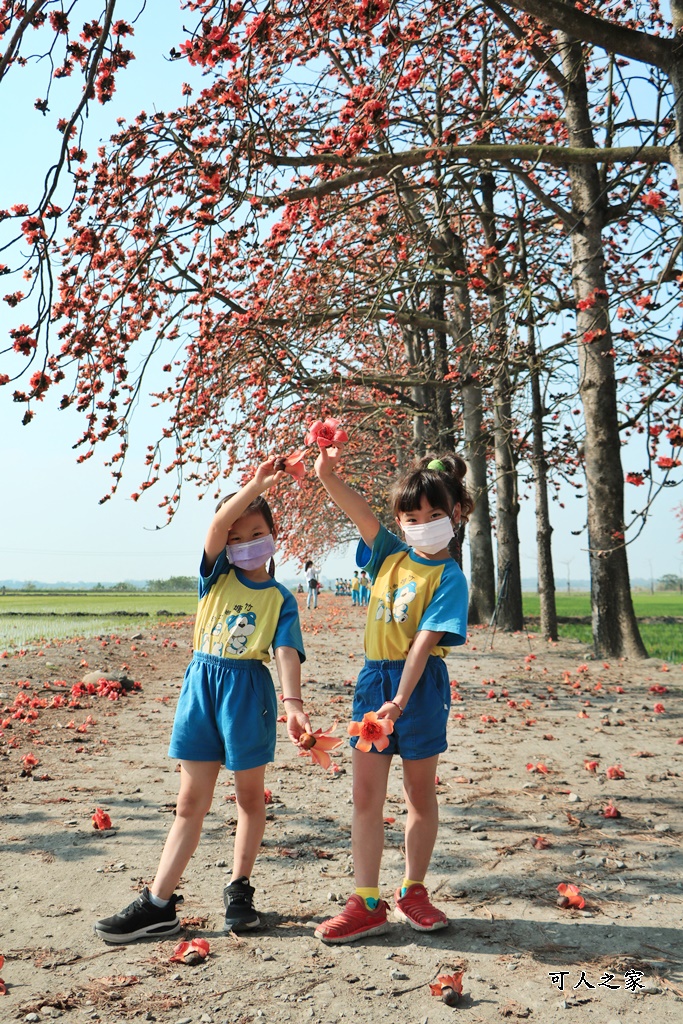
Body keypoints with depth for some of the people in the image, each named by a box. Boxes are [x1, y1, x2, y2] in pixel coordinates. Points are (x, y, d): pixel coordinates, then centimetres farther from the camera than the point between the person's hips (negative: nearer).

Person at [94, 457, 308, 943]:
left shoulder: (281, 598, 4)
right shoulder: (217, 573, 6)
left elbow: (286, 651, -9)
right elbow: (218, 524, -13)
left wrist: (293, 702, -25)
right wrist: (255, 486, -26)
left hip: (249, 689, -1)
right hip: (202, 682, 1)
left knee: (250, 794, 10)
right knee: (191, 801, 5)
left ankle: (240, 890, 27)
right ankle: (158, 904, 10)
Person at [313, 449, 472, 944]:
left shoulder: (449, 577, -8)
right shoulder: (390, 555, 6)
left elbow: (424, 642, -18)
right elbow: (362, 513, -10)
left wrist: (400, 700, -27)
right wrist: (328, 477, -28)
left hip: (421, 684, -4)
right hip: (374, 677, 5)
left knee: (420, 794, 10)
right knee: (366, 795, 4)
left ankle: (413, 892, 28)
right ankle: (367, 904, 11)